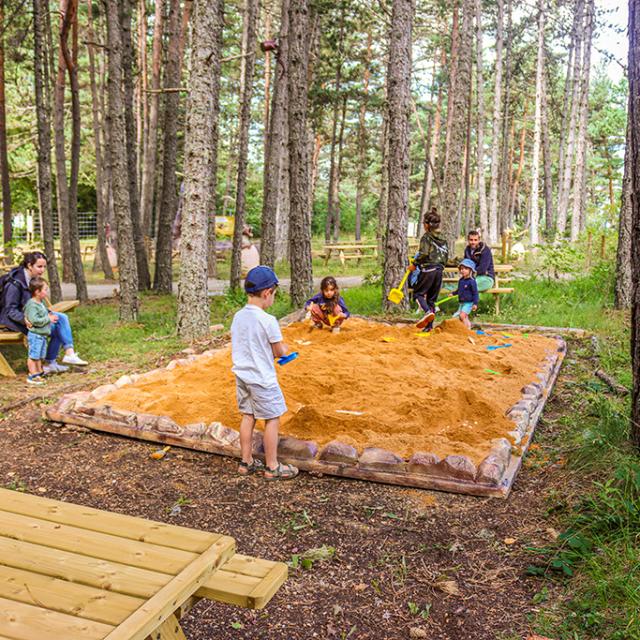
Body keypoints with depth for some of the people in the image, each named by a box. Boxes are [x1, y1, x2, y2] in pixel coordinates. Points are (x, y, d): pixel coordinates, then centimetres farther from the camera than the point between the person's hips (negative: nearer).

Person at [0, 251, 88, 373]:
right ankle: (49, 363, -8)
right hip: (15, 320, -8)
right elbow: (11, 311, -21)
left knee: (62, 318, -11)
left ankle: (69, 353, -17)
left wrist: (48, 313, -7)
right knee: (54, 327, -21)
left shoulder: (35, 279, 2)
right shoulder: (15, 283, -23)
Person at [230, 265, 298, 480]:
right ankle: (272, 467, 14)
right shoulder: (268, 321, -20)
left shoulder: (238, 317, 1)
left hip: (241, 376, 7)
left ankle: (246, 462, 26)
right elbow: (280, 352, -12)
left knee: (248, 417, 16)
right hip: (262, 379, -7)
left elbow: (242, 347, 10)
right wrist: (283, 348, 10)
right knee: (272, 419, 6)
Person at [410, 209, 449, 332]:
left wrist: (414, 264, -7)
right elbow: (446, 256, 14)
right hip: (439, 271, 6)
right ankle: (429, 326, 11)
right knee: (431, 298, 11)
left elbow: (424, 253, -18)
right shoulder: (443, 239, 14)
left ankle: (428, 312, -23)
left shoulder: (426, 237, -6)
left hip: (428, 270, -6)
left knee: (418, 293, 4)